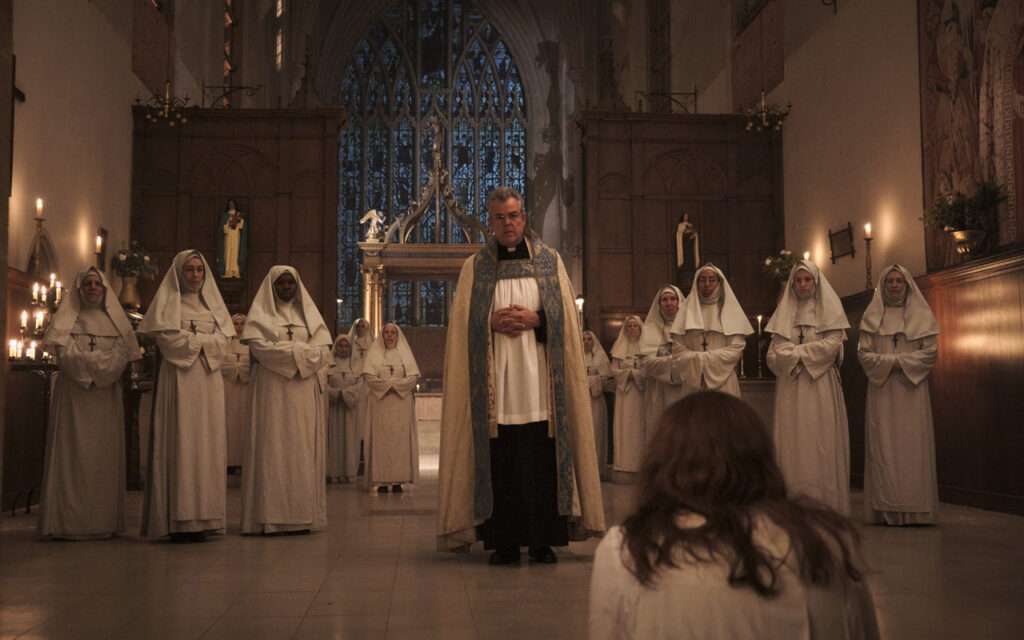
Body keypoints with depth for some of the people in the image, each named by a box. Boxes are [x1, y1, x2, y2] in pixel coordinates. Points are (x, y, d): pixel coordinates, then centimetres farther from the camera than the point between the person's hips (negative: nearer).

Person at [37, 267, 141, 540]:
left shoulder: (114, 319, 14)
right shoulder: (67, 318, 9)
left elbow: (121, 356, 1)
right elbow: (65, 355, -5)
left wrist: (85, 359, -8)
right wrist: (100, 360, -9)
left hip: (106, 396, 2)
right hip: (73, 395, -2)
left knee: (105, 454, -2)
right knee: (73, 453, -7)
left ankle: (104, 521, -1)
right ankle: (69, 520, -7)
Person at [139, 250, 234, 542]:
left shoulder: (212, 302, 19)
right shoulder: (167, 301, 6)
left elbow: (223, 340, 9)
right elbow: (169, 339, -7)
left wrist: (191, 339, -5)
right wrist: (205, 340, -2)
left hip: (208, 380, 4)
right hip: (178, 380, -4)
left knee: (207, 443, -1)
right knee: (179, 443, -9)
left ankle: (202, 519, 0)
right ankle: (179, 521, -10)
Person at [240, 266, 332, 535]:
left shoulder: (309, 313, 17)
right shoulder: (260, 313, 8)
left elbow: (323, 351, 6)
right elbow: (260, 348, -8)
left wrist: (287, 350, -7)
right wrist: (301, 350, -6)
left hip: (305, 394, 3)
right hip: (273, 391, -3)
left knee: (303, 450, -1)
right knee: (273, 449, -7)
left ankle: (302, 515, 0)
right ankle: (271, 518, -8)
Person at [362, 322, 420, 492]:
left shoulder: (405, 353, 12)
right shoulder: (374, 353, 9)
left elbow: (413, 377, 3)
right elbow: (369, 377, -1)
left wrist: (395, 385, -10)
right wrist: (387, 384, -12)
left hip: (401, 403, 1)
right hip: (380, 403, -1)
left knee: (400, 439, -4)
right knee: (381, 439, -6)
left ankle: (398, 480, -3)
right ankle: (382, 480, -6)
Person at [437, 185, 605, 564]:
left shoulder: (550, 263, 11)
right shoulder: (475, 268, 12)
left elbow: (565, 322, 8)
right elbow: (463, 326, 8)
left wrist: (534, 320, -9)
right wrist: (493, 323, -10)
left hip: (538, 381, 0)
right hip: (494, 384, 0)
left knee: (542, 463, -2)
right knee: (498, 463, -2)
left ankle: (543, 540, 7)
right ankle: (504, 542, 6)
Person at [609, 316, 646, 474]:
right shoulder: (619, 347, 11)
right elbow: (614, 370, 4)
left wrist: (634, 373, -12)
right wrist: (628, 373, -10)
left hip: (641, 391, -1)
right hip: (624, 391, 1)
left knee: (639, 425, -3)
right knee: (624, 424, -3)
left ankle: (639, 461, -2)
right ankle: (623, 462, -4)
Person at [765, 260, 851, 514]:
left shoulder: (829, 309, 9)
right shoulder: (784, 312, 17)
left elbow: (831, 345, -5)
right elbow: (774, 353, 9)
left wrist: (795, 352, -4)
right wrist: (802, 354, -8)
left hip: (820, 385, -3)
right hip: (790, 388, 3)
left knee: (820, 442, -7)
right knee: (792, 442, -4)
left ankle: (824, 506, -7)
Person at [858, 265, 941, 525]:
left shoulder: (922, 316, 11)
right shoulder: (871, 317, 12)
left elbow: (931, 352, 3)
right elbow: (863, 353, 5)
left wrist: (902, 362, -9)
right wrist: (889, 363, -10)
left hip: (912, 389, 0)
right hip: (882, 390, 0)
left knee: (913, 444, -5)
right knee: (883, 446, -5)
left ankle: (914, 510, -4)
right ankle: (886, 510, -6)